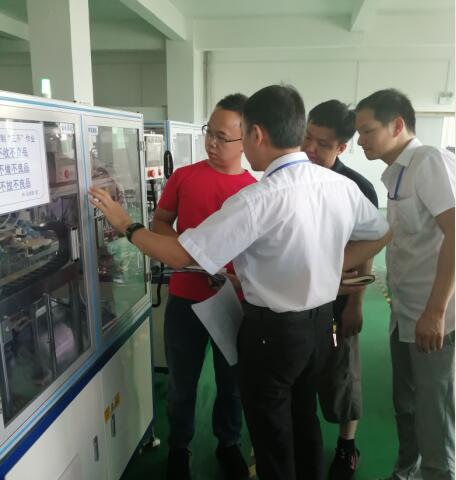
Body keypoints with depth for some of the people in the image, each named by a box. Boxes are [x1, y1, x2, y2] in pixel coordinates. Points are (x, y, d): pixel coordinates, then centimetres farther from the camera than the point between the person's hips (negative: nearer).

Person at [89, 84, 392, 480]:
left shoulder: (258, 200, -27)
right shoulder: (343, 186, -6)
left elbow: (181, 255, -26)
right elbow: (381, 235, 11)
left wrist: (127, 227, -10)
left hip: (273, 328, -7)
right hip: (320, 319, 7)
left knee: (271, 430, 17)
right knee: (303, 417, 27)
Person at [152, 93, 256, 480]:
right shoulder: (183, 176, -1)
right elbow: (160, 222, 7)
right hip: (185, 298, 0)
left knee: (232, 381, 17)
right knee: (182, 382, 15)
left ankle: (228, 444, 43)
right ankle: (179, 447, 41)